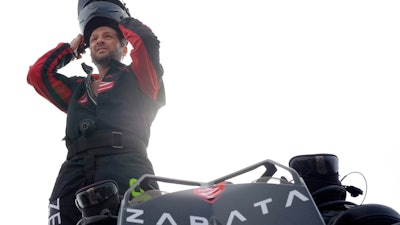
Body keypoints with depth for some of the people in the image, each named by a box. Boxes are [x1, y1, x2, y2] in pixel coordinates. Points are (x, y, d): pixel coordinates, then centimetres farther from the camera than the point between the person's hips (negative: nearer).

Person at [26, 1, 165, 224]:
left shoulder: (136, 78, 24)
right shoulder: (78, 88, 37)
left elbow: (146, 39, 9)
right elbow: (37, 73, 34)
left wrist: (122, 21, 29)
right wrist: (71, 47, 42)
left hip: (125, 165, -3)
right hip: (76, 170, 4)